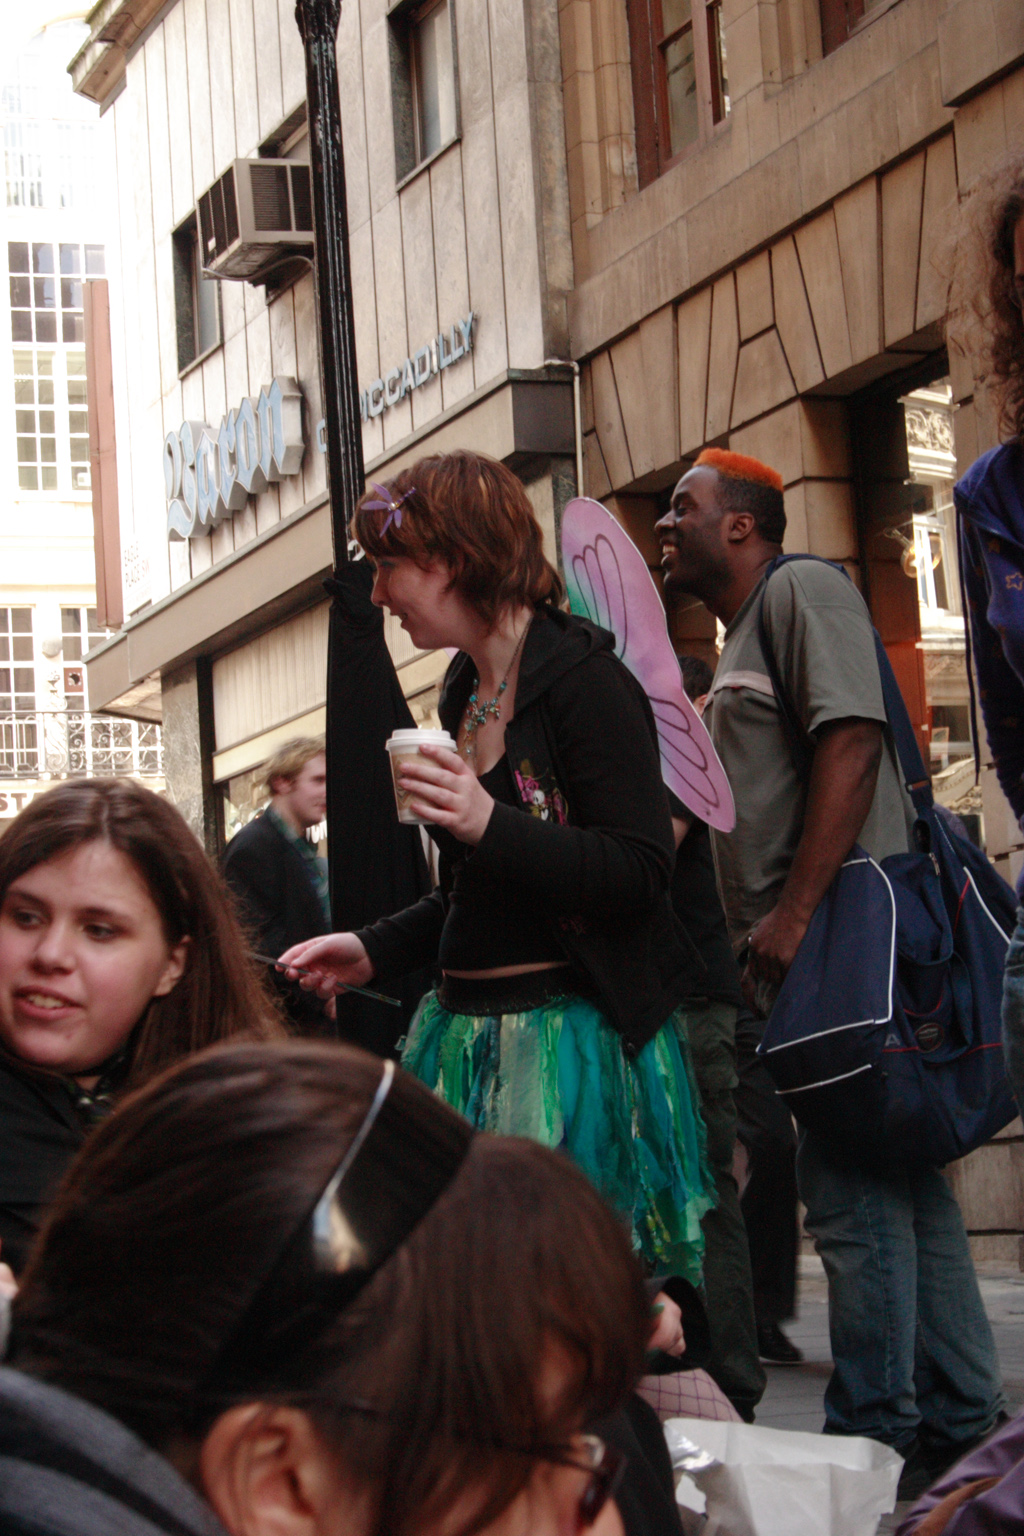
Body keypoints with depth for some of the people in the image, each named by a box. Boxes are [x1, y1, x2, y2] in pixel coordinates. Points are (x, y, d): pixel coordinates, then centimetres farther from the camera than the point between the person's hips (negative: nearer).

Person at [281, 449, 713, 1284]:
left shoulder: (581, 678, -11)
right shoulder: (467, 692, 15)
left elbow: (641, 870, -18)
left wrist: (492, 824, -28)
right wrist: (375, 949, 14)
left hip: (573, 1029, -8)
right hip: (470, 1030, 8)